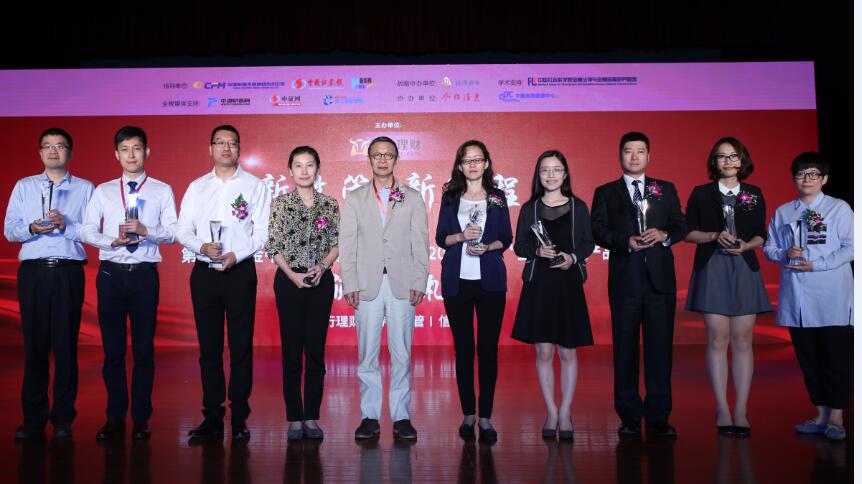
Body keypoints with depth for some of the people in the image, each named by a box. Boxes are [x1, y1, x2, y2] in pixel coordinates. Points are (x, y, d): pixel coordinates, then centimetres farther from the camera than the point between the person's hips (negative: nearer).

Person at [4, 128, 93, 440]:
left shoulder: (85, 189, 10)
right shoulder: (24, 186, 16)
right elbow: (9, 229, 7)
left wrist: (66, 225, -15)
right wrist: (32, 228, -12)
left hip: (68, 273, -1)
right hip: (33, 272, 2)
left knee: (66, 344, 0)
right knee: (34, 344, 3)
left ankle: (63, 418, 9)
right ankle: (33, 418, 12)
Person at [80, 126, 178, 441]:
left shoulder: (162, 191, 6)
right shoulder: (103, 191, 11)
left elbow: (173, 232, -2)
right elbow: (87, 231, 6)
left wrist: (146, 230, -19)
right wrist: (113, 241, -11)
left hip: (144, 273, -2)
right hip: (111, 273, 2)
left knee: (143, 348, 3)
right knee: (112, 348, 6)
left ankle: (141, 418, 12)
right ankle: (115, 417, 16)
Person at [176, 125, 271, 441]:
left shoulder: (254, 186, 5)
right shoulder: (197, 187, 13)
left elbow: (262, 232, -1)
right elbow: (182, 230, 8)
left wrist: (236, 254, -15)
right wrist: (203, 247, -11)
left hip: (240, 270, -3)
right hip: (204, 272, 3)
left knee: (241, 346, -1)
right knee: (209, 347, 6)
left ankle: (239, 418, 7)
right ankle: (212, 417, 15)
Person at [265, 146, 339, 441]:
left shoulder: (329, 204, 6)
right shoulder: (280, 203, 2)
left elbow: (336, 243, 7)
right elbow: (273, 246, 0)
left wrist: (322, 266, -10)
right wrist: (292, 274, -11)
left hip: (321, 281, 2)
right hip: (289, 281, -1)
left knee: (316, 350, 4)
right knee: (291, 350, 2)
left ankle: (312, 417, 14)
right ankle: (295, 419, 11)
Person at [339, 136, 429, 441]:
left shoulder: (413, 198, 10)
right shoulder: (354, 199, 11)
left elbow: (420, 244, 6)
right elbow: (347, 245, 6)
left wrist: (419, 282, -4)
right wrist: (349, 284, -3)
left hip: (402, 285, 0)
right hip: (367, 285, 1)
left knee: (401, 352, 2)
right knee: (368, 353, 3)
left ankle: (401, 417, 11)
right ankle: (370, 417, 12)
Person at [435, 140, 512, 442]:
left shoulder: (497, 197, 9)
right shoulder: (450, 197, 10)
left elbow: (506, 238, 7)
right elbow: (440, 238, 6)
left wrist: (488, 246, -12)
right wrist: (461, 237, -13)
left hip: (490, 280, 0)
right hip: (457, 281, 1)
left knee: (488, 347, -2)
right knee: (463, 348, 4)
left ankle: (485, 417, 4)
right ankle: (468, 414, 14)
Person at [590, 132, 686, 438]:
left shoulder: (666, 190, 15)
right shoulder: (605, 193, 10)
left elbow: (680, 226, 8)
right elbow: (598, 231, -1)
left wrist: (664, 235, -12)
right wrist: (626, 241, -17)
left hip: (660, 278, 1)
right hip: (624, 280, -1)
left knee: (660, 347, 1)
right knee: (625, 348, 4)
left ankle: (658, 417, 9)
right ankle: (630, 417, 13)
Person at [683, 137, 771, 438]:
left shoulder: (754, 195, 12)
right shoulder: (701, 193, 7)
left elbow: (761, 235, 12)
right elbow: (688, 232, 4)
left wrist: (746, 245, -8)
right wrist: (714, 236, -11)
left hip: (744, 270, 2)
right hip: (712, 270, -1)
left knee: (742, 340, 0)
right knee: (717, 339, -2)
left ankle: (741, 410, 6)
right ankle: (722, 410, 4)